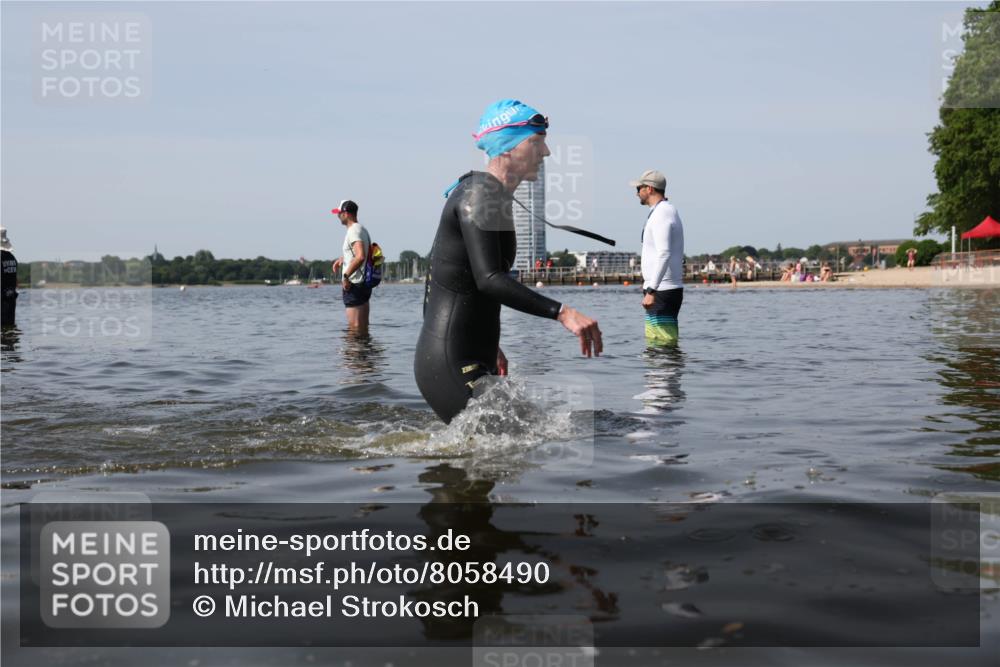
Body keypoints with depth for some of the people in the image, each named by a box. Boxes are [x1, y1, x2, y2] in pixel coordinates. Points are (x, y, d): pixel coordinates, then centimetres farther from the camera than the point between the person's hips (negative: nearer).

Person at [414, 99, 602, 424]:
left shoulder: (493, 193, 17)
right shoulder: (480, 193, -14)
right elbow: (489, 280, -27)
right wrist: (562, 312, -34)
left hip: (473, 362, 11)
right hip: (451, 368, -10)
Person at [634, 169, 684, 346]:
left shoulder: (661, 213, -13)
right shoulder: (669, 210, 20)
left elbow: (664, 254, -24)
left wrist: (650, 290, -28)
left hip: (661, 292, -11)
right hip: (670, 289, 11)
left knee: (659, 344, -11)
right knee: (667, 344, 12)